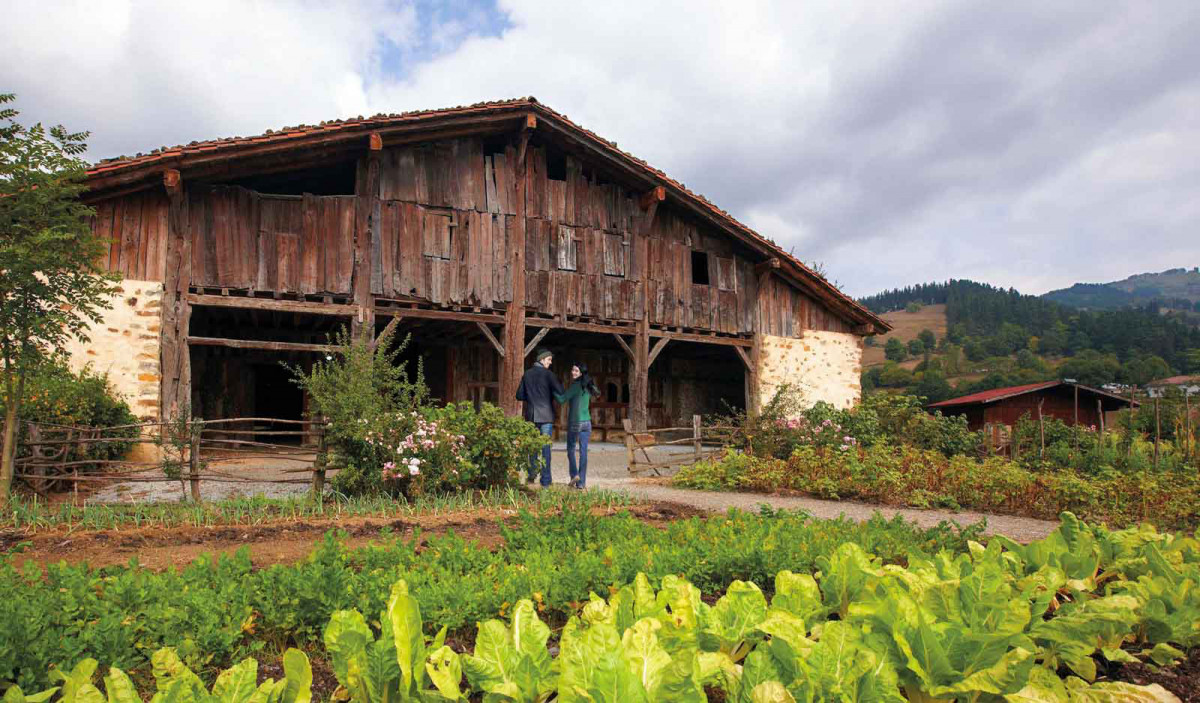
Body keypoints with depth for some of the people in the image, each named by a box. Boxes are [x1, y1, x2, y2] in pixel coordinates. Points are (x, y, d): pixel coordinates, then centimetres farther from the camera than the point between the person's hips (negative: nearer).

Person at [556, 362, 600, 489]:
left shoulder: (575, 386, -12)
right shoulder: (587, 386, 8)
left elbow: (562, 399, -13)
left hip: (575, 422, -5)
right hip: (587, 422, 5)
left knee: (570, 449, 13)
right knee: (583, 451, 5)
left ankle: (574, 474, 0)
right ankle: (581, 482, 5)